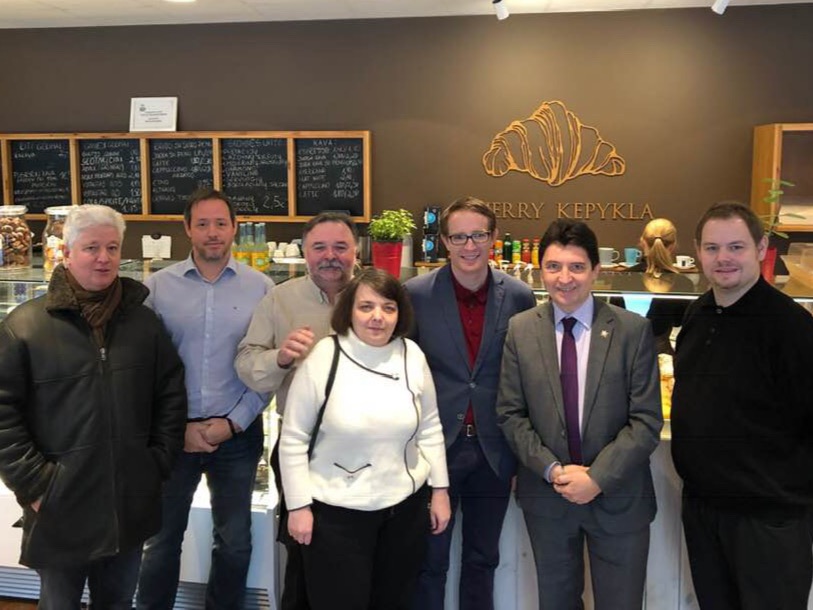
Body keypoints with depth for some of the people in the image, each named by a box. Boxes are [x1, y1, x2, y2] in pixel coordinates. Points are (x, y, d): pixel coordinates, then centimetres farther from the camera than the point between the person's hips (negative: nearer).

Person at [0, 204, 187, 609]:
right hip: (60, 507, -3)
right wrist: (34, 484, -11)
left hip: (130, 504, 3)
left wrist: (160, 462, 2)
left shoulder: (143, 321, 4)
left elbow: (171, 395, 9)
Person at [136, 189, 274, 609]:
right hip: (171, 434, 0)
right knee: (162, 539, 13)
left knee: (234, 542, 13)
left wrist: (234, 422, -9)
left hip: (237, 433, 0)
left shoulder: (261, 288, -2)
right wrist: (178, 427, -8)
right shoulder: (158, 286, -2)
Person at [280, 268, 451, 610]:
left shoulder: (413, 356, -3)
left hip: (406, 507, 4)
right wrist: (298, 505, -8)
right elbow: (294, 438, -8)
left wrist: (440, 488, 7)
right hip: (337, 511, -3)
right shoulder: (323, 357, -13)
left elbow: (429, 427, 8)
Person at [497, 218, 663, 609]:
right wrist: (552, 470, -12)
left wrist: (598, 477, -16)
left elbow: (647, 420, -9)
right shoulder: (520, 330, -2)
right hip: (546, 496, 2)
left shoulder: (633, 330, -8)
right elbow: (510, 414, -1)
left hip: (618, 497, -2)